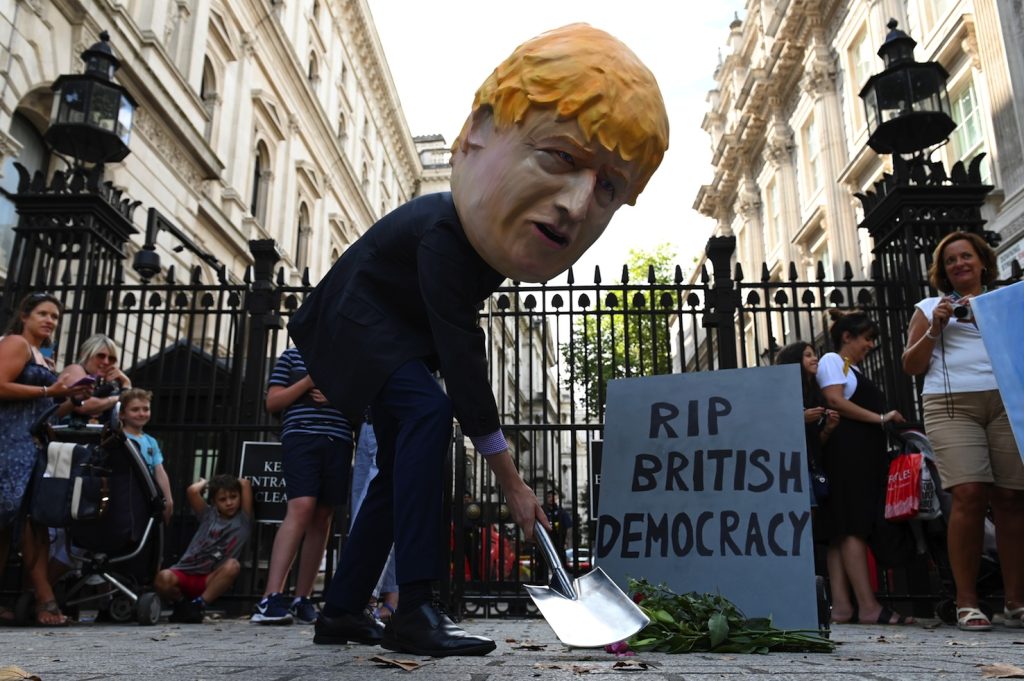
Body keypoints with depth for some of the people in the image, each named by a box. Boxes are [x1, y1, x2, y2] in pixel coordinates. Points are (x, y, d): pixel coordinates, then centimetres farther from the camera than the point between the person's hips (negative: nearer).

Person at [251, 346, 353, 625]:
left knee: (322, 518, 0)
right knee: (301, 508, -22)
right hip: (301, 438, -4)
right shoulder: (292, 356, 15)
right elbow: (272, 402, 6)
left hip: (339, 443, 4)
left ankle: (302, 599, 6)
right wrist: (310, 380, -5)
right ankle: (271, 598, -25)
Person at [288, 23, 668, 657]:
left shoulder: (501, 228, -11)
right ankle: (416, 610, -28)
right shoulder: (442, 234, -37)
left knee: (401, 463, 5)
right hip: (359, 318, -8)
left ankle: (342, 610, 14)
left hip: (403, 328, 8)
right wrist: (513, 481, -36)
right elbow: (460, 360, -39)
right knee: (427, 411, -29)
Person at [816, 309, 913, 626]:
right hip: (847, 451, -10)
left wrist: (888, 421, 8)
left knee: (842, 531, 3)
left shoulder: (853, 369, 30)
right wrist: (881, 418, -12)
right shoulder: (832, 360, 1)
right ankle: (868, 606, -16)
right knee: (853, 528, -13)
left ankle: (841, 606, 1)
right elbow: (836, 401, -13)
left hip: (863, 454, 10)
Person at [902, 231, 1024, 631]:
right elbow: (911, 366, 14)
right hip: (951, 405, -1)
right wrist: (934, 329, 1)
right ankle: (966, 602, -10)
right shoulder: (930, 308, 20)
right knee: (970, 494, -14)